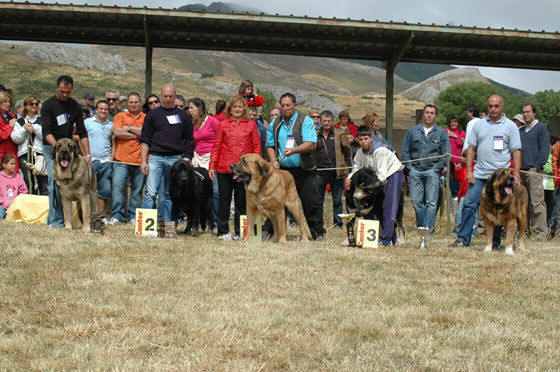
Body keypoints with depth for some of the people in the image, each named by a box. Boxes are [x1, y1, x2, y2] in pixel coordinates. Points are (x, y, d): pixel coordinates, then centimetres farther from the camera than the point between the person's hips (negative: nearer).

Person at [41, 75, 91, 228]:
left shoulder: (75, 106, 7)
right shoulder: (48, 105, -6)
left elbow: (82, 132, 7)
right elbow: (46, 131, -15)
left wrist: (87, 154, -1)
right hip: (51, 148, -4)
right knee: (55, 184, -12)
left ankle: (67, 219, 7)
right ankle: (56, 222, -13)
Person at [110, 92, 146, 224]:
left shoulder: (146, 118, 10)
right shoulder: (120, 116, 11)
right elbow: (117, 132, -6)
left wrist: (129, 128, -3)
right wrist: (137, 135, -4)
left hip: (139, 160, 0)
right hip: (122, 159, 0)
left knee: (137, 190, 4)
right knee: (117, 187, -10)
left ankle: (133, 217, 11)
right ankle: (117, 216, -6)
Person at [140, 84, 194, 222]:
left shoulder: (183, 116, 12)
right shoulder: (153, 114, 8)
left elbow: (190, 141, 12)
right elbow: (145, 140, 5)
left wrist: (186, 159, 1)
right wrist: (143, 161, -3)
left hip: (176, 159, 2)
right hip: (155, 158, -2)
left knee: (170, 195, 7)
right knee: (151, 193, -12)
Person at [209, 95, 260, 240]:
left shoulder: (251, 124, 6)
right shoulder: (223, 124, 7)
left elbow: (256, 147, 6)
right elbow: (216, 147, 7)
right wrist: (212, 166, 0)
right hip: (224, 169, 0)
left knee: (241, 202, 5)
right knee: (224, 201, 6)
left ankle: (239, 233, 14)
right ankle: (224, 231, 15)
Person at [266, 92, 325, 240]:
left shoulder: (305, 121, -4)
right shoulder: (274, 124, 10)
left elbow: (310, 144, -15)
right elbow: (270, 146, 14)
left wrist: (294, 150, -29)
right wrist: (274, 161, -4)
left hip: (304, 171, -4)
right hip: (282, 170, 4)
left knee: (310, 203, -2)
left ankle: (318, 233, 7)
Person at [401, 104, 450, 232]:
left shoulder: (442, 132, 8)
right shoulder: (412, 131, 12)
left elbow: (445, 154, 5)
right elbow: (405, 151, 12)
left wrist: (437, 169, -4)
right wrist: (409, 167, 2)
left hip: (432, 170, -2)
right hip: (415, 170, 2)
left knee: (431, 202, -7)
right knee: (416, 201, 0)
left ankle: (428, 229, -6)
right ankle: (422, 226, 13)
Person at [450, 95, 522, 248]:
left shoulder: (510, 126, 2)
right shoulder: (479, 124, 10)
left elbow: (516, 151, 0)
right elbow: (471, 148, 11)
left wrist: (516, 175, -7)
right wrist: (469, 171, 2)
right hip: (479, 174, 2)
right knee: (469, 205, -2)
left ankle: (495, 241, 14)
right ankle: (463, 239, 5)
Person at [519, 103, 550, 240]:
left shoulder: (541, 128, 2)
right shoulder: (519, 130, 20)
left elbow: (545, 150, -5)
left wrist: (536, 167, -13)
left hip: (534, 171, -6)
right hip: (520, 171, 6)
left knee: (537, 203, -10)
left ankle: (540, 233, -8)